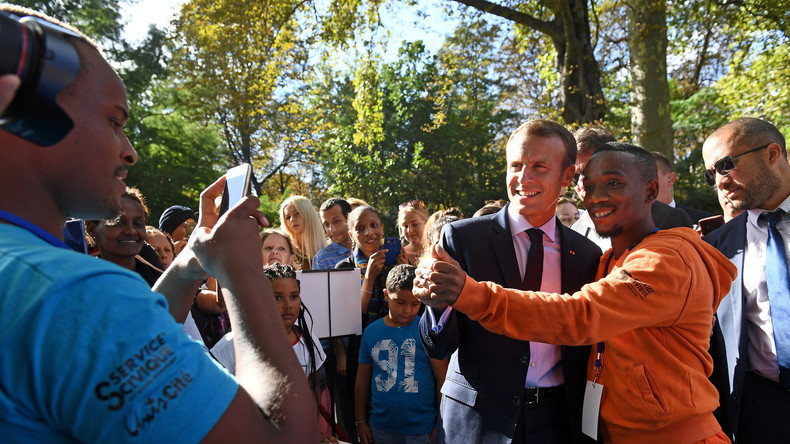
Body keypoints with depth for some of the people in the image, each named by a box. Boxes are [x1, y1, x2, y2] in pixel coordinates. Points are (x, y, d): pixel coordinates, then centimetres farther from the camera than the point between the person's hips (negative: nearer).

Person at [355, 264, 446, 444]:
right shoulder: (371, 331, 0)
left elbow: (442, 379, -8)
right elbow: (363, 379, 6)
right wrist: (361, 422, 8)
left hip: (421, 429, -2)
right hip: (381, 428, 3)